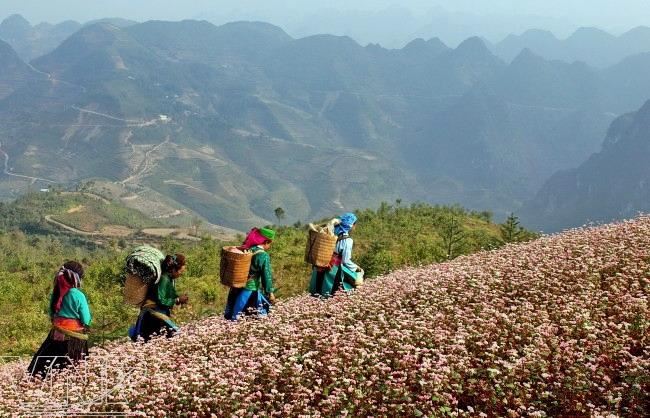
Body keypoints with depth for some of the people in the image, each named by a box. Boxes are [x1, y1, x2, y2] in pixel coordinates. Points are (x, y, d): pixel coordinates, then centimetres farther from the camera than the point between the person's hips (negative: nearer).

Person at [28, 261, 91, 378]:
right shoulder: (78, 296, -14)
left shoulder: (56, 294, 2)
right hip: (74, 337, -5)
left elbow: (52, 315, 13)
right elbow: (86, 321, -10)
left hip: (56, 334, 5)